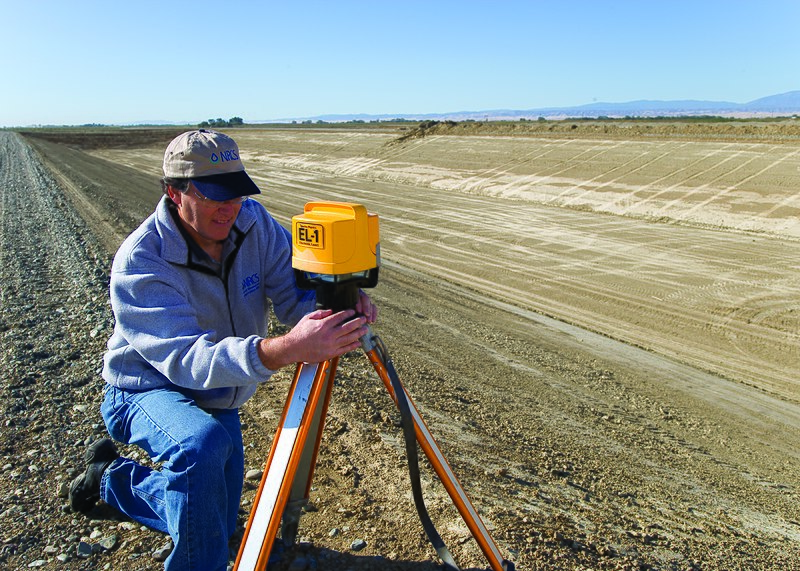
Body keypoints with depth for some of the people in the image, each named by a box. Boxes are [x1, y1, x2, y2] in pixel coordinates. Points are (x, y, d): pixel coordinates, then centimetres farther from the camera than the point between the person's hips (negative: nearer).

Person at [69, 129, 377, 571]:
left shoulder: (253, 222, -16)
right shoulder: (139, 262, -31)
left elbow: (296, 291, -21)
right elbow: (187, 358, -44)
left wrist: (341, 304, -45)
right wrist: (282, 350, -61)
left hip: (220, 401, 6)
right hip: (150, 390, -6)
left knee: (216, 526, 17)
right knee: (203, 445, -41)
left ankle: (110, 478, 39)